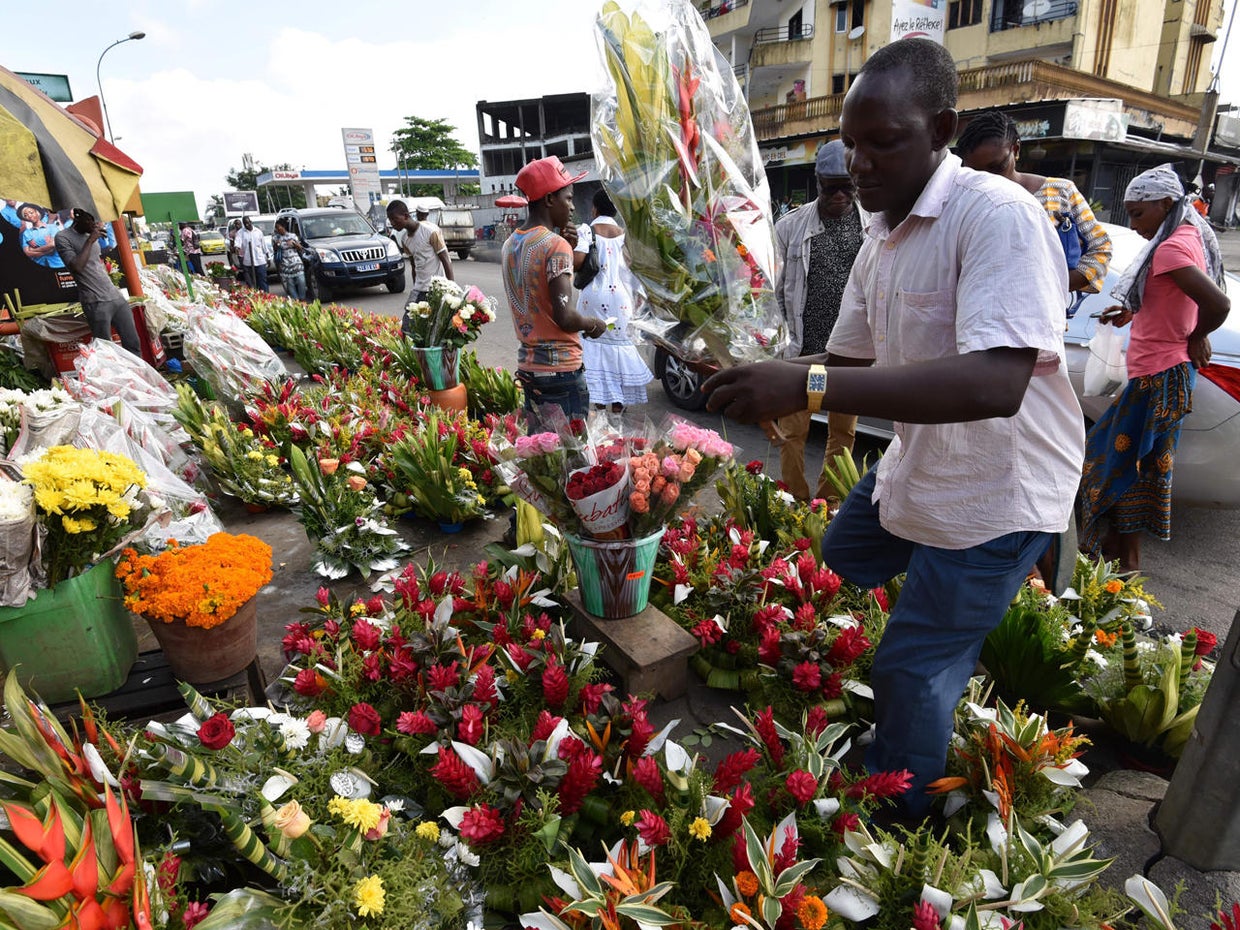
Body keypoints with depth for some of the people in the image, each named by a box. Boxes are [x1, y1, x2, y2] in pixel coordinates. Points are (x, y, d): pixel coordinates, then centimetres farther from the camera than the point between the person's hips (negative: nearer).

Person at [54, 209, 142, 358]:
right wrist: (90, 241, -11)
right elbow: (76, 267, -16)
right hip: (96, 303, -7)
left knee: (133, 345, 3)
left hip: (116, 297, 7)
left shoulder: (92, 235, 18)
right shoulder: (63, 237, -2)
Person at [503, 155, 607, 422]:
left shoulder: (510, 243, 11)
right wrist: (594, 325, -2)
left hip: (527, 366, 8)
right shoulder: (556, 245, -14)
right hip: (561, 369, -8)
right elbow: (565, 317, -21)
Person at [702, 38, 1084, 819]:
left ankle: (896, 816, 32)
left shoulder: (998, 215, -25)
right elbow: (851, 357, 10)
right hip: (913, 468, 9)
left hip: (995, 495, -8)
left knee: (915, 669, 2)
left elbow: (997, 383, -38)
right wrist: (767, 379, -9)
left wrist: (808, 387, -44)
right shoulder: (881, 241, 3)